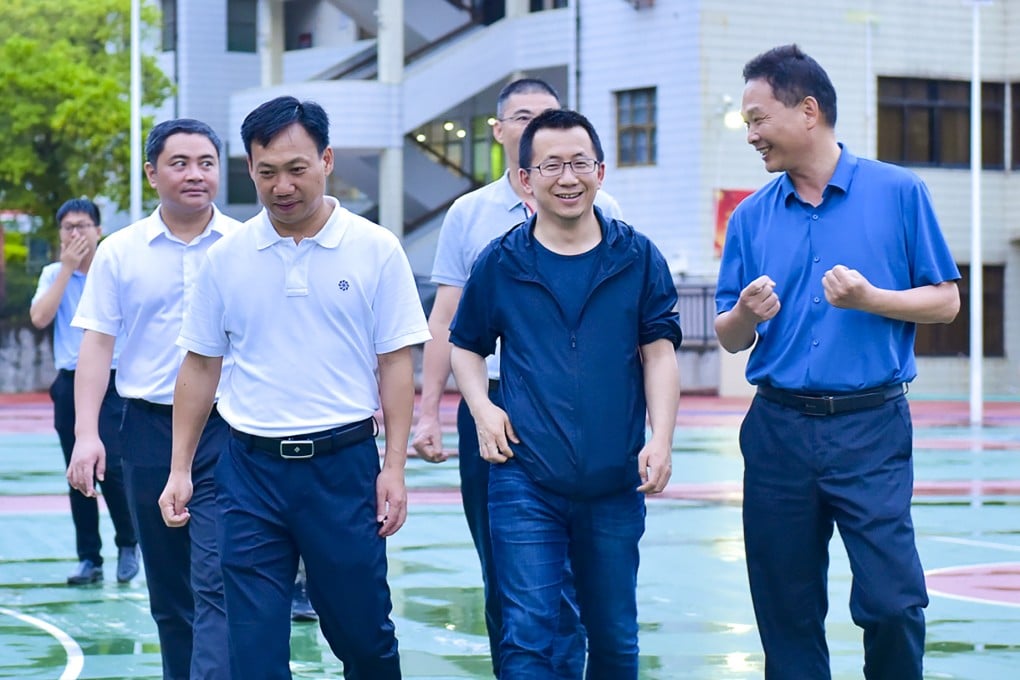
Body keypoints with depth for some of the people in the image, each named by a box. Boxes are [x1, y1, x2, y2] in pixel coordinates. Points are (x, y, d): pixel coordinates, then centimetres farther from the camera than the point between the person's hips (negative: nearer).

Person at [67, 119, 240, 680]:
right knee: (168, 591, 11)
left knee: (218, 583, -12)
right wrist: (86, 432, -6)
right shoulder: (120, 252, 5)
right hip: (150, 428, 2)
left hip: (229, 428, -2)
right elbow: (97, 343, 4)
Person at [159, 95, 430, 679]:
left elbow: (396, 363, 0)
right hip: (252, 467, 2)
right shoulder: (227, 258, 4)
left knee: (363, 633, 8)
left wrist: (395, 467, -5)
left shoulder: (375, 249, -2)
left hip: (344, 463, -2)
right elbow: (200, 367, 10)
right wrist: (180, 469, 6)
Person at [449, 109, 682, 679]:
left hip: (615, 483, 2)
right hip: (525, 481, -1)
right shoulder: (501, 263, 2)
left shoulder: (638, 258, 3)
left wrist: (661, 440, -8)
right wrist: (482, 408, -3)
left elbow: (659, 353, 4)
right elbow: (466, 346, 15)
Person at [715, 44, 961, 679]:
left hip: (871, 427, -3)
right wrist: (746, 313, -10)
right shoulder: (752, 216, 9)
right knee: (786, 611, 6)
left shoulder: (898, 192, 0)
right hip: (779, 429, 3)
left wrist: (870, 299, -15)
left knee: (892, 600, -11)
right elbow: (730, 338, 12)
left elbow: (945, 300, 1)